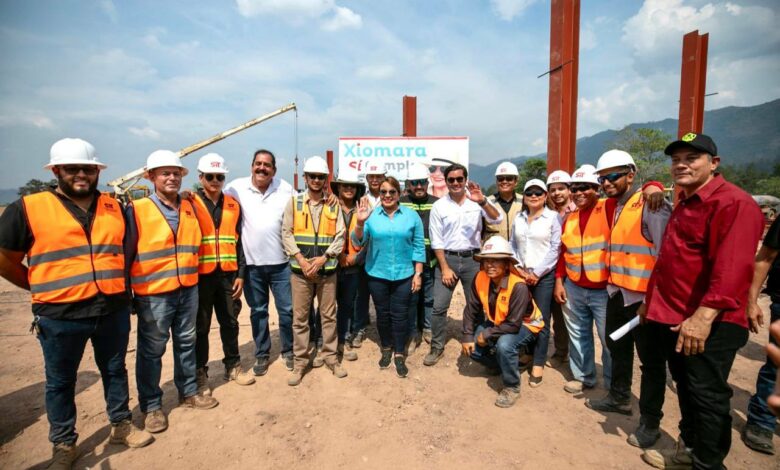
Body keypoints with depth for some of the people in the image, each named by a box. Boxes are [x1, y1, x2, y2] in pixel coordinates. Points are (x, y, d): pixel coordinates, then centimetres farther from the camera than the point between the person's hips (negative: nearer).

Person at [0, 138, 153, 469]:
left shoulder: (115, 207, 4)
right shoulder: (27, 208, -5)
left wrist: (116, 285, 11)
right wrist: (43, 289, 3)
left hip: (114, 310, 3)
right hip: (59, 315, -2)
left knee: (115, 371, 18)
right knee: (60, 382, 15)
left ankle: (122, 425, 36)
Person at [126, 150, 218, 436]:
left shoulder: (190, 208, 6)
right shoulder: (137, 210, -8)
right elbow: (125, 254, -5)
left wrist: (194, 280, 13)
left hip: (188, 289, 5)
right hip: (153, 294, -4)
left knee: (186, 342, 17)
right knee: (151, 351, 8)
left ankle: (188, 392, 34)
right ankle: (151, 406, 26)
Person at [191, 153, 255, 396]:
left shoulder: (233, 205, 7)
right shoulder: (190, 204, -3)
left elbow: (239, 241, 8)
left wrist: (240, 274, 3)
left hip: (228, 275, 3)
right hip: (201, 275, -3)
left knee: (230, 322, 13)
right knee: (201, 326, 9)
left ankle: (233, 366, 29)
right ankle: (200, 373, 24)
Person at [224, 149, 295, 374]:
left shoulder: (286, 188, -1)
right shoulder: (237, 187, -2)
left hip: (281, 262, 0)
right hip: (252, 263, 0)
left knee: (287, 309, 8)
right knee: (258, 311, 14)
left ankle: (288, 351, 28)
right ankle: (262, 354, 31)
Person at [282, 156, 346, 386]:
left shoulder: (334, 206, 4)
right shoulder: (294, 203, 3)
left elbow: (340, 237, 0)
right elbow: (286, 234, -1)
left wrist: (322, 258, -12)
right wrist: (301, 260, -12)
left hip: (327, 269, 1)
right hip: (300, 270, 0)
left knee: (329, 315, 10)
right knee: (300, 317, 6)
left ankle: (330, 356, 25)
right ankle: (301, 361, 20)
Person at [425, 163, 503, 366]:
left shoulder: (476, 201, 0)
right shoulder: (439, 206, 0)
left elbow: (497, 219, -15)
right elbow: (436, 241, -2)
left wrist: (482, 201, -32)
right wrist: (445, 268, -7)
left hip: (472, 259, 1)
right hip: (447, 258, 0)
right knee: (439, 306, 0)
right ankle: (437, 347, 17)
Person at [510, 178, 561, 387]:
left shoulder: (553, 217, -1)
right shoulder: (518, 218, 12)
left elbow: (555, 248, -7)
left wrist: (537, 273, -10)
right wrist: (518, 268, -2)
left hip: (544, 275, -3)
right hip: (521, 275, 4)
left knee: (541, 320, 0)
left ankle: (538, 364, 10)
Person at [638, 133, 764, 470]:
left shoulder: (733, 203, -15)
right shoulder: (685, 204, 16)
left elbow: (731, 269, -25)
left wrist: (703, 317, -30)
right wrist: (653, 301, 20)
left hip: (709, 324, -9)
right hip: (674, 318, 9)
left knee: (707, 396, 3)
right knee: (685, 388, 21)